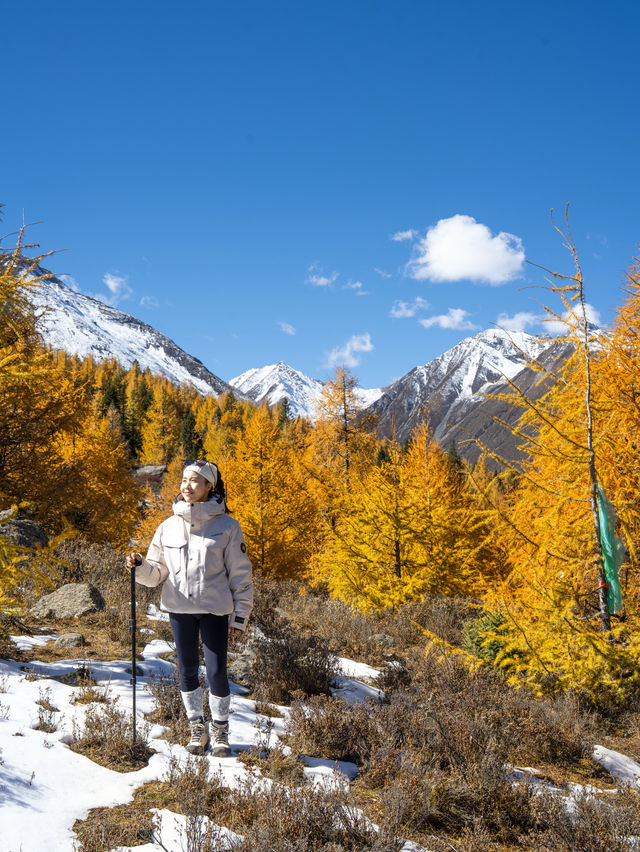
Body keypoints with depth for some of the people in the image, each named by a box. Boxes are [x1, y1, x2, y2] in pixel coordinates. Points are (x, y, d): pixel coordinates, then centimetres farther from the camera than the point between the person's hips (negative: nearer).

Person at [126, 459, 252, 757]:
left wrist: (240, 615, 0)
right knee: (187, 670, 10)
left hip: (214, 609, -2)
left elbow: (240, 574, 2)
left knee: (216, 671, -2)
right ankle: (197, 729, 26)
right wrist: (140, 567, -13)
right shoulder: (169, 526, 6)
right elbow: (157, 573, 8)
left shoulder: (226, 526, -1)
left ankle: (221, 731, 17)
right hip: (179, 608, 3)